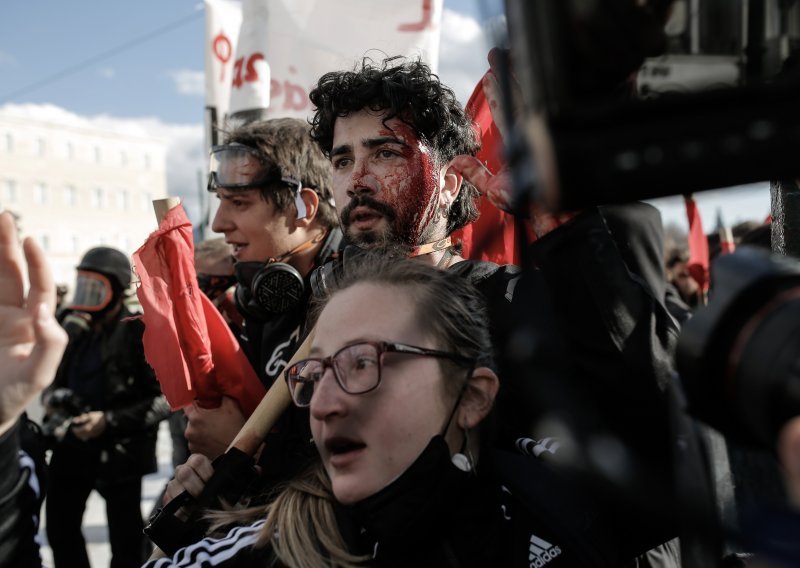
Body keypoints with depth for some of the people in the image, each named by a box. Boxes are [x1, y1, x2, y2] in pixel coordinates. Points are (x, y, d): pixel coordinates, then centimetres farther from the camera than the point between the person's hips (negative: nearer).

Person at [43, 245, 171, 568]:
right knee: (60, 527, 15)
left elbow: (164, 398, -16)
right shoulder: (74, 329, 7)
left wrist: (110, 421, -21)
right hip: (72, 445, 7)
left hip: (119, 451, -6)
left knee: (125, 538, 9)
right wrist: (51, 398, -3)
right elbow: (54, 376, 19)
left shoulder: (141, 333, -13)